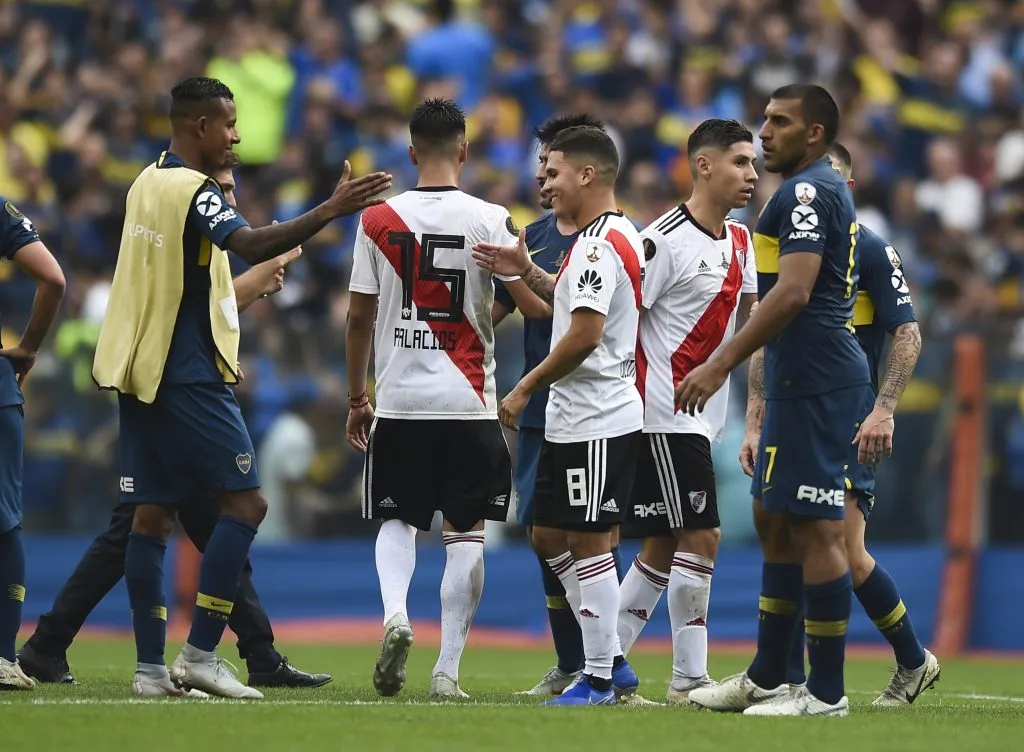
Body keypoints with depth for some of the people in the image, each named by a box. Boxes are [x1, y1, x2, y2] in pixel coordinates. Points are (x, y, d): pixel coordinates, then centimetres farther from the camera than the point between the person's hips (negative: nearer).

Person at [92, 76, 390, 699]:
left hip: (139, 371, 9)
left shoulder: (149, 182, 14)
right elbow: (251, 245, -31)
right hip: (188, 376, -9)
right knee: (246, 501, -5)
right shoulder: (194, 190, -14)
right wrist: (331, 211, -37)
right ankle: (201, 654, -10)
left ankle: (151, 666, 5)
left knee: (153, 515, 7)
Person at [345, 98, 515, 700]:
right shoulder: (490, 221, -6)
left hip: (400, 401, 1)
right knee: (466, 532, 7)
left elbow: (359, 317, 4)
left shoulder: (378, 220, 0)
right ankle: (448, 668, 2)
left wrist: (357, 398, 13)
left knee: (397, 520, 16)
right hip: (469, 402, -1)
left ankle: (395, 613, -11)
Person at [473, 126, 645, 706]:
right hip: (571, 419, 11)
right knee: (550, 536, 14)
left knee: (588, 542, -4)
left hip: (598, 422, -11)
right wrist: (529, 273, 16)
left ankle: (600, 680, 2)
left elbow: (585, 334, -23)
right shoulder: (613, 237, 15)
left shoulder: (601, 244, -17)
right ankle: (614, 663, 18)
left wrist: (525, 390, -14)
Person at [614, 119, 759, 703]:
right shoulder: (664, 240, -13)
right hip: (666, 414, -9)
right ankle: (690, 679, -6)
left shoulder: (739, 240, 13)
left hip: (703, 418, 9)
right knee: (700, 538, -10)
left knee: (665, 547, 11)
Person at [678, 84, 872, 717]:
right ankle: (767, 678, 22)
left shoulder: (807, 191, -13)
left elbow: (793, 292, -24)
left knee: (816, 528, -8)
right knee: (775, 520, 16)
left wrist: (719, 366, -24)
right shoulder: (829, 190, 20)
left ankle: (827, 691, -5)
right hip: (801, 381, 11)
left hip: (815, 382, -11)